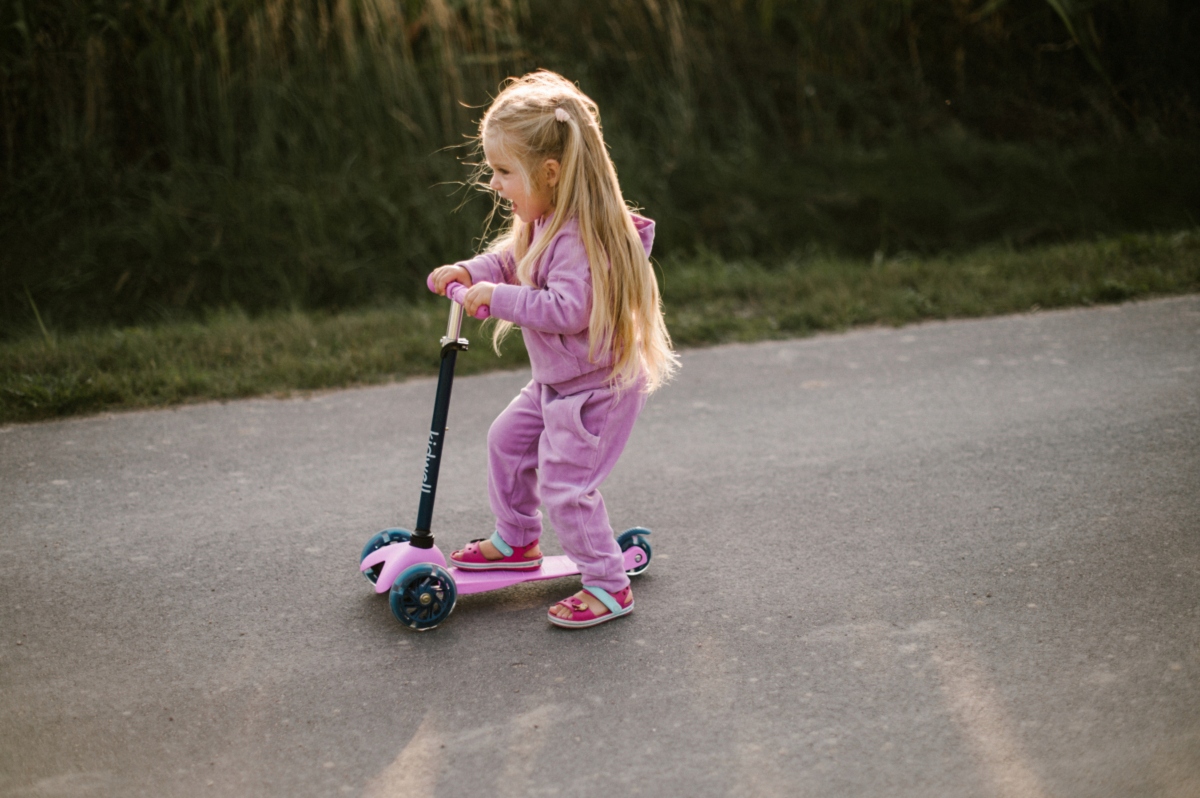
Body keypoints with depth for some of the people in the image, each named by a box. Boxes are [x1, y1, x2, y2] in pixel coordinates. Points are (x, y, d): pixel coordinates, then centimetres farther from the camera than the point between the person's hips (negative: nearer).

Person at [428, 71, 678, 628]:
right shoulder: (540, 220, 2)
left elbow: (567, 308, -37)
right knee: (507, 440, 21)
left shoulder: (578, 237, -30)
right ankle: (516, 540, 40)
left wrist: (497, 297, -32)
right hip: (557, 379, 10)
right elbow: (510, 260, 16)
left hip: (597, 386, -10)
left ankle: (608, 585, 10)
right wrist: (469, 273, -2)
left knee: (564, 486, -6)